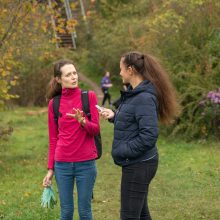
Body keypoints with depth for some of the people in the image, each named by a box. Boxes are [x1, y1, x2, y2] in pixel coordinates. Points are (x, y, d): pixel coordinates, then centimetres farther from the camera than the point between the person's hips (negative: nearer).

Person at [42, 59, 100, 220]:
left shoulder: (89, 96, -2)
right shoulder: (54, 103, 3)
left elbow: (96, 129, -4)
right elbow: (53, 139, 7)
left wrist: (82, 121, -24)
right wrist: (50, 169, 6)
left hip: (86, 163, -1)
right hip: (62, 164, 1)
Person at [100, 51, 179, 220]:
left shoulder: (144, 98, -21)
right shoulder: (134, 93, 10)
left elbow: (149, 135, -26)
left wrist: (123, 151, -19)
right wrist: (114, 116, 6)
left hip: (139, 165, -10)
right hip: (137, 163, 10)